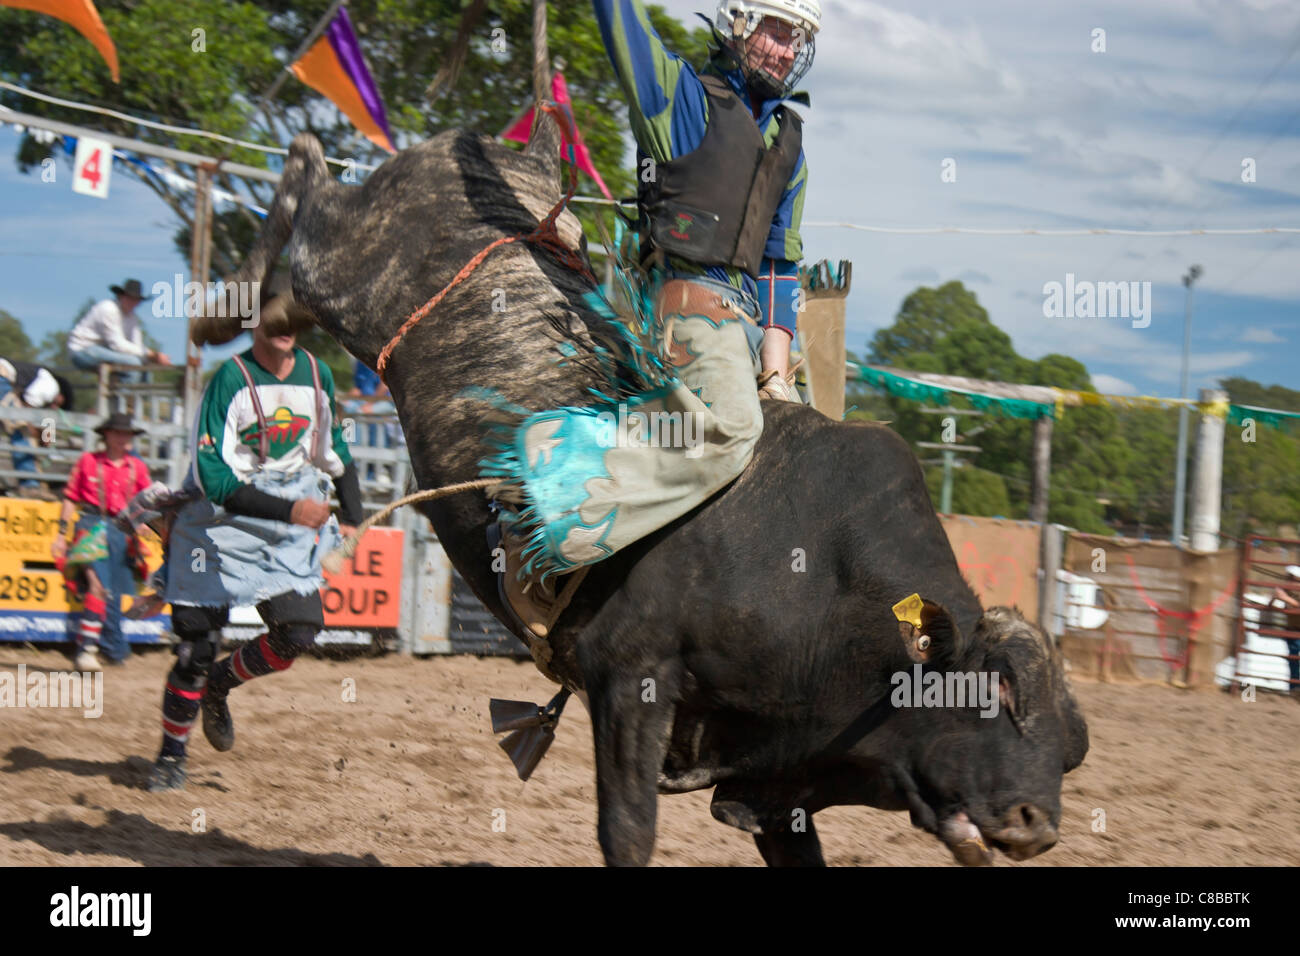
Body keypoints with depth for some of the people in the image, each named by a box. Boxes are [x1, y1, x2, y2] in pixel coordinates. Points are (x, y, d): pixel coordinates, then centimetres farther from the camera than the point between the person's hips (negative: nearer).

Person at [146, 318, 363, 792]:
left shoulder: (318, 375, 1)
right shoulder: (230, 380, -17)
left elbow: (335, 450, 19)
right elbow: (214, 479, -23)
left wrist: (353, 518, 11)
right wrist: (289, 510, -30)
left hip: (289, 537, 5)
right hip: (221, 524, -5)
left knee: (297, 635, -10)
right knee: (196, 643, -3)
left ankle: (217, 686, 19)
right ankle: (172, 755, 17)